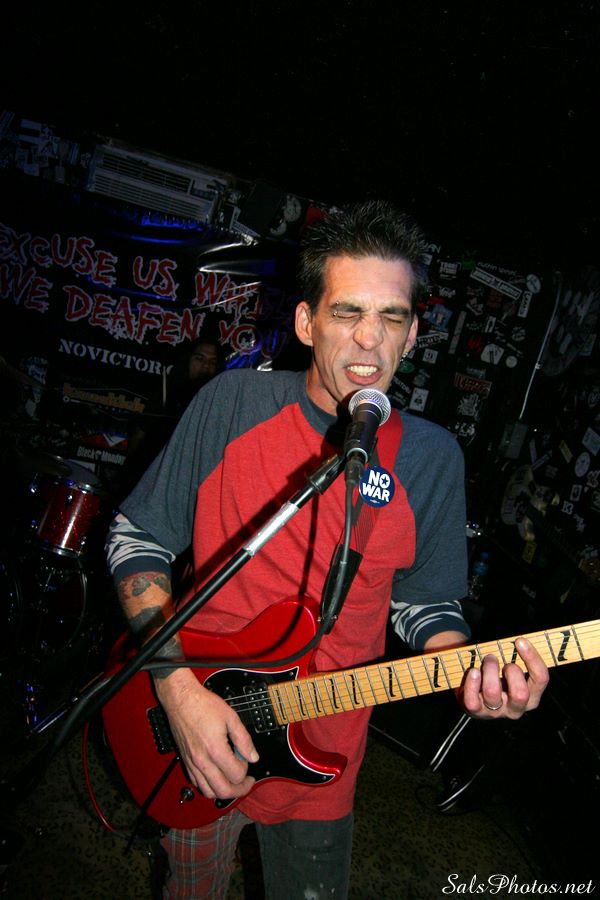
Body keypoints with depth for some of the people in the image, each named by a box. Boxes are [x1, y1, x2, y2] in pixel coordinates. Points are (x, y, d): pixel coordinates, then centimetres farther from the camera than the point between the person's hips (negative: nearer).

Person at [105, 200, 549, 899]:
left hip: (320, 757, 1)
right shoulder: (232, 403, -14)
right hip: (194, 736, 0)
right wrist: (178, 683, -18)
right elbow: (136, 538, -8)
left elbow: (425, 602, 2)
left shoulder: (433, 459, -10)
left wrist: (469, 665, -19)